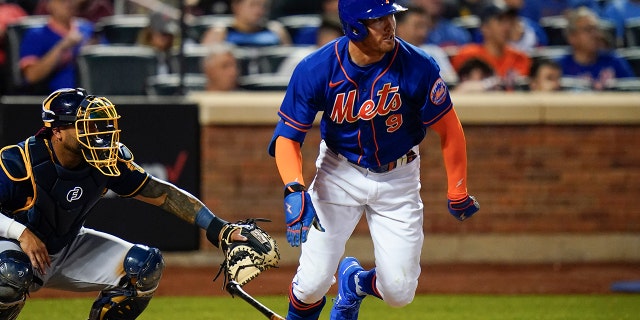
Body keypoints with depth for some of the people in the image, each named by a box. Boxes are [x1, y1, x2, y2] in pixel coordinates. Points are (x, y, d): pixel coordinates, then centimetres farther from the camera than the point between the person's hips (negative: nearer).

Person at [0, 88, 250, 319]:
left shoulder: (108, 159, -13)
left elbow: (161, 193, -6)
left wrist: (216, 227, -13)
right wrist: (21, 232, -40)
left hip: (68, 250, 6)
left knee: (145, 266, -9)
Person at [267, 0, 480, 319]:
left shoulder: (418, 67, -23)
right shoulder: (316, 69, -21)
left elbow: (449, 130, -10)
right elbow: (287, 137, -16)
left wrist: (458, 193, -5)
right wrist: (294, 189, -34)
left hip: (398, 180, 1)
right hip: (339, 175, 0)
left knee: (399, 292, -2)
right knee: (313, 283, -9)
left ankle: (353, 281, 34)